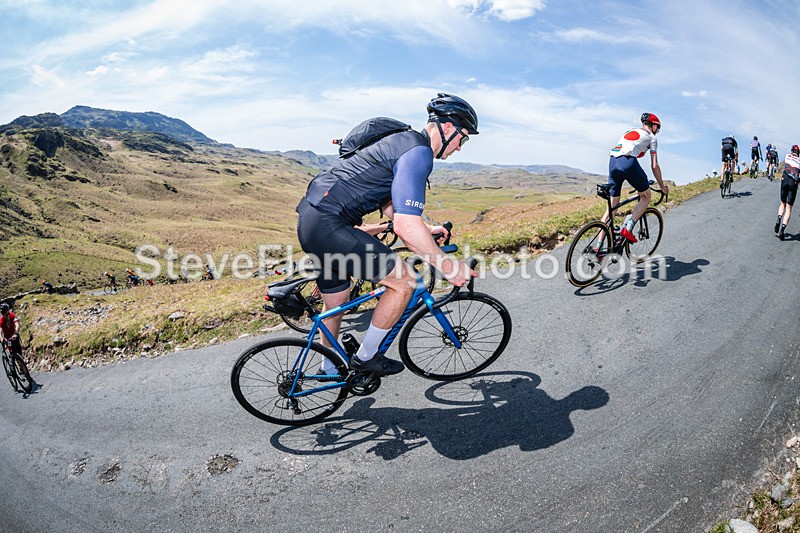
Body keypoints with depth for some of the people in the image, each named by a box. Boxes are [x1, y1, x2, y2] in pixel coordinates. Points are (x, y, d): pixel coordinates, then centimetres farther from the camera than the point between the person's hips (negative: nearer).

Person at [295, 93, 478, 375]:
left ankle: (330, 369, 45)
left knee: (336, 303, 24)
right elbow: (406, 227, -24)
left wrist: (425, 229, 25)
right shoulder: (419, 152, -14)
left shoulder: (405, 141, 19)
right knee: (405, 281, -7)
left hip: (311, 217, 11)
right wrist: (448, 266, -14)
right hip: (328, 226, -11)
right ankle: (365, 357, 11)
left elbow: (389, 205, 26)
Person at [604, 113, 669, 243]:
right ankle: (628, 228, -4)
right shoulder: (651, 137, 16)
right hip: (628, 162, -5)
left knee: (612, 206, 10)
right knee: (646, 197, 16)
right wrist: (662, 187, 23)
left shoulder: (629, 131, 34)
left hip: (612, 162, 6)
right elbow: (654, 166, 12)